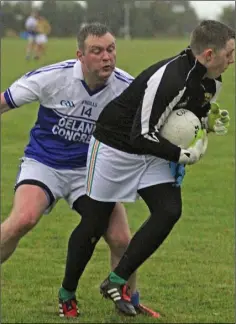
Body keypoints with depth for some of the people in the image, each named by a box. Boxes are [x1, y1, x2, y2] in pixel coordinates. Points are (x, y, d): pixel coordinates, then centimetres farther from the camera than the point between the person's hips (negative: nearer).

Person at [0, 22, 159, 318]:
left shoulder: (126, 87, -13)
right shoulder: (53, 77, -18)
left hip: (90, 169, 2)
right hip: (43, 163, -2)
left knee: (121, 240, -10)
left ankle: (129, 301, 17)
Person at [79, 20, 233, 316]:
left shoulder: (211, 81, -4)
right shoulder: (170, 79, -32)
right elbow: (141, 136, -30)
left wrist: (210, 122, -5)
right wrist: (184, 155, -24)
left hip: (153, 152, 8)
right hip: (116, 146, -8)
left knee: (169, 211, -10)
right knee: (96, 222, 1)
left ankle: (116, 282, 0)